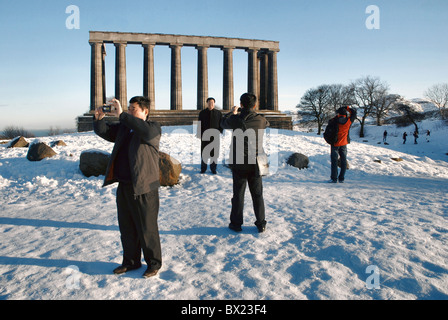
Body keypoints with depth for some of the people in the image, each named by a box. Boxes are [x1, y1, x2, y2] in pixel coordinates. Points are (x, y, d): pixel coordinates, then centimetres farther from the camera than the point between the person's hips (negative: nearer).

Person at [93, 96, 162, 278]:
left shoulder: (153, 128, -8)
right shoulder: (123, 128, 12)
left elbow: (145, 131, -31)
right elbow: (103, 131, 16)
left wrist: (121, 115, -29)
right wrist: (99, 118, -5)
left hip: (143, 188, -7)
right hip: (123, 186, 8)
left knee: (147, 229, 4)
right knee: (126, 228, 18)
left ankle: (154, 263, 23)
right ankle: (131, 261, 35)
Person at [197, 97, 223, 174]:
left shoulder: (218, 113, 7)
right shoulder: (202, 113, 8)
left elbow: (221, 124, 8)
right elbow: (200, 124, 7)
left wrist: (219, 132, -6)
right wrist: (200, 134, -3)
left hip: (215, 137, 0)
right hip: (205, 136, 0)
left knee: (214, 153, 3)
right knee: (204, 153, 3)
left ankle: (213, 169, 13)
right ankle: (203, 169, 13)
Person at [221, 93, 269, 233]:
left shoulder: (235, 119, -10)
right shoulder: (261, 120, -7)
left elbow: (223, 123, 13)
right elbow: (267, 124, 18)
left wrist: (232, 113, 31)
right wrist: (254, 113, 32)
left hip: (239, 163, -1)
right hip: (255, 163, 1)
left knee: (238, 194, 9)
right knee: (257, 194, 12)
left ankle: (236, 223, 18)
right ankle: (261, 224, 19)